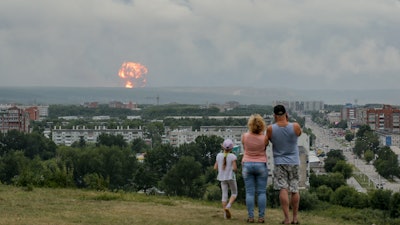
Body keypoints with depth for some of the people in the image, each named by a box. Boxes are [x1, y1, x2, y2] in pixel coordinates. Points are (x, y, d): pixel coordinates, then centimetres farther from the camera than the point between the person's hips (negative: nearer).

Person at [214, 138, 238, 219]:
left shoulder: (219, 156, -1)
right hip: (231, 177, -3)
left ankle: (225, 214, 5)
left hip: (222, 178, 3)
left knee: (224, 195, 8)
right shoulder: (232, 156, -12)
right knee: (234, 193, 13)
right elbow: (235, 168, -16)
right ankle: (228, 206, -10)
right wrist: (234, 169, 5)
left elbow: (215, 167, 2)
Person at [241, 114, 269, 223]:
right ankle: (261, 217, 2)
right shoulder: (264, 137, -10)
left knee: (249, 192, 3)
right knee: (261, 192, 4)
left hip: (247, 165, 1)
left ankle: (250, 217, 0)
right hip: (261, 165, -1)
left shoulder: (245, 136, -8)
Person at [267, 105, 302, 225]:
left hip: (279, 162, -1)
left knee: (283, 189, -5)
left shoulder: (270, 129, -10)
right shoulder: (295, 126, -10)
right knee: (294, 190, 10)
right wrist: (288, 121, 11)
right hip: (294, 162, 1)